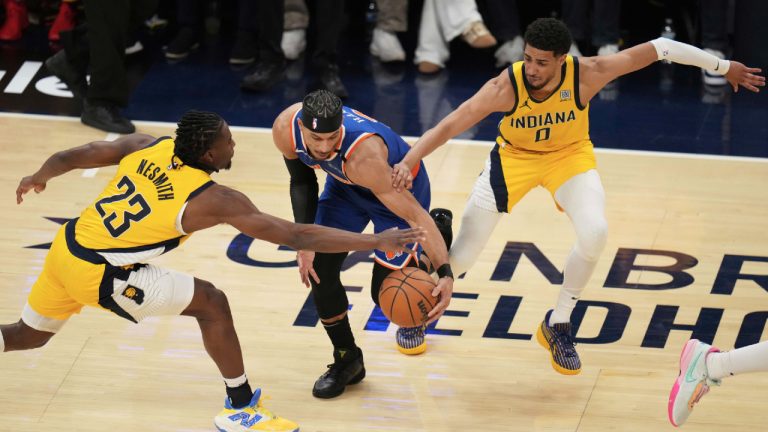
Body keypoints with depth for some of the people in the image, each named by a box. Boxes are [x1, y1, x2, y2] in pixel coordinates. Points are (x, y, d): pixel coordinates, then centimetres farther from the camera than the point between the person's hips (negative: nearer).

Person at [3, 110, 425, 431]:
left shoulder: (148, 146, 3)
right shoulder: (214, 200, -14)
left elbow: (68, 157, 10)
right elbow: (296, 236, -15)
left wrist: (38, 177, 32)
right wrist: (375, 242, -13)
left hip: (65, 246, 7)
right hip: (99, 273, -7)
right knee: (211, 304, 1)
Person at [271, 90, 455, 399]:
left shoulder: (363, 156, -45)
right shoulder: (286, 129, -29)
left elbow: (415, 215, -41)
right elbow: (302, 182, -7)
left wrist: (445, 274, -49)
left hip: (401, 184, -5)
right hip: (345, 185, 5)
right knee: (319, 268, -7)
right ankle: (346, 359, 13)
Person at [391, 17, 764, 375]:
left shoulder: (586, 74, -30)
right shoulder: (505, 87, -32)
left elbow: (657, 48, -20)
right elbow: (446, 128, -32)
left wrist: (723, 66, -12)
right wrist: (408, 162, -49)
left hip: (569, 155, 1)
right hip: (514, 157, -1)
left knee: (594, 232, -27)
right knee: (461, 257, -4)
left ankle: (558, 325, -3)